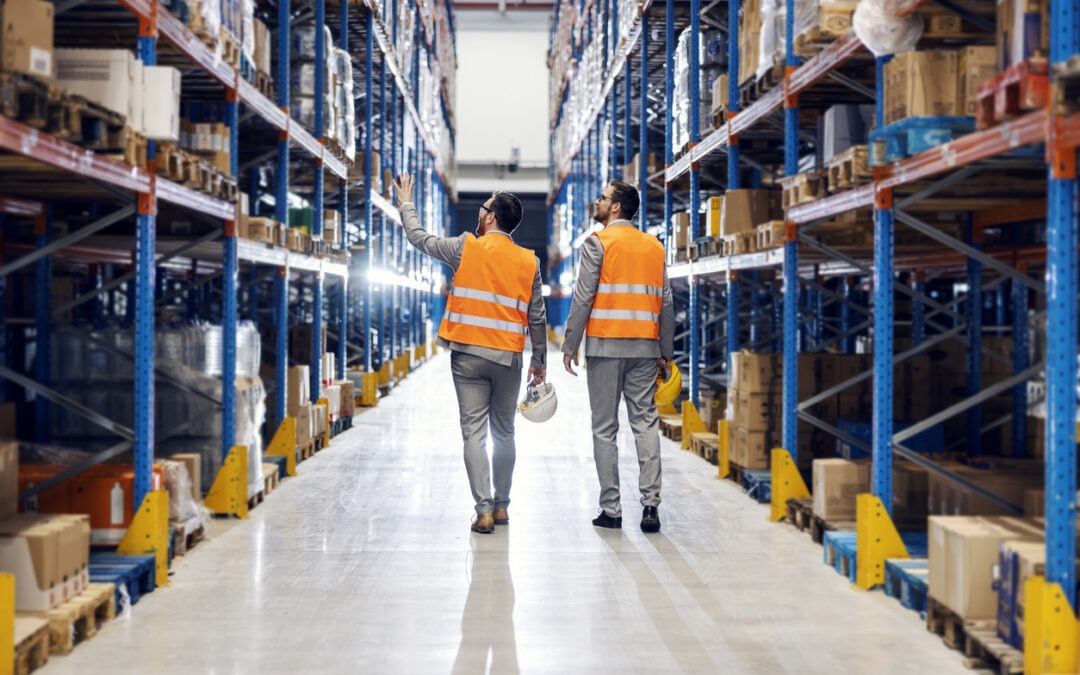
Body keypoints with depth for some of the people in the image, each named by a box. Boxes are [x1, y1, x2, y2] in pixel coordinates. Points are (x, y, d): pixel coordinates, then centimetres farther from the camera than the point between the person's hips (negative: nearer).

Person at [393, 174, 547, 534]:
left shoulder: (467, 247, -4)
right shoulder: (529, 261, 3)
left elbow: (419, 238, 9)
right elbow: (537, 318, 6)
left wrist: (406, 204, 26)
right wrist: (539, 361, 15)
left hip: (468, 355, -2)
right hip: (508, 358, 3)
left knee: (474, 431, -1)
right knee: (504, 432, 14)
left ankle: (484, 510, -7)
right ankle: (502, 506, 21)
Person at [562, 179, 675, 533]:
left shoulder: (598, 242, -2)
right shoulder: (654, 246, 12)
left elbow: (583, 298, -7)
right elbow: (665, 302, 11)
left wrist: (570, 346, -3)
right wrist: (666, 351, 16)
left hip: (605, 345, -4)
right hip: (644, 347, 4)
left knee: (605, 428, 2)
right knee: (646, 423, 4)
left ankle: (610, 509, 3)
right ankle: (650, 505, -4)